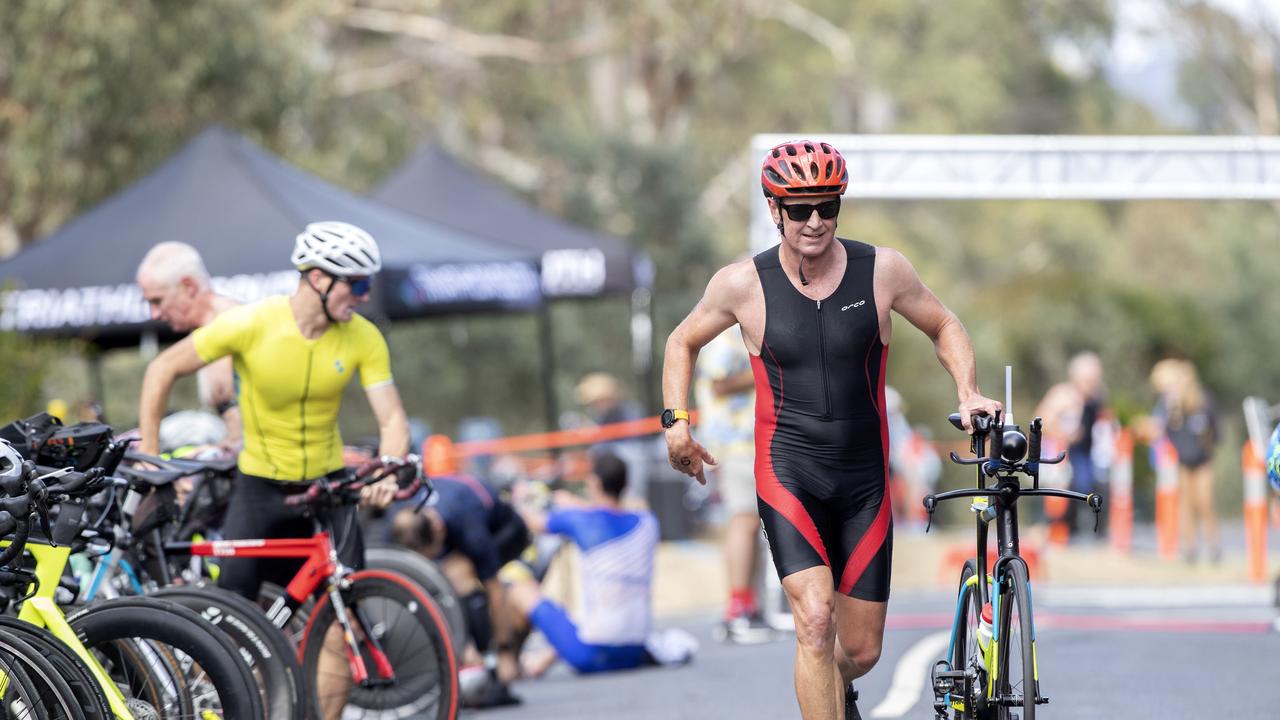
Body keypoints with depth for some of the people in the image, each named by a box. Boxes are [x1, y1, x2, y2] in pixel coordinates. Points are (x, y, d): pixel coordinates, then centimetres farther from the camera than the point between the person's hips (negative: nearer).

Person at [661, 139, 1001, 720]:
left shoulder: (882, 270, -4)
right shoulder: (742, 284, -6)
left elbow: (944, 327, 13)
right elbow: (683, 343, 12)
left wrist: (967, 392, -3)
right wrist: (676, 422, 1)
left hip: (864, 481, 2)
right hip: (788, 475, -2)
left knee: (861, 651, 8)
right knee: (815, 618, -24)